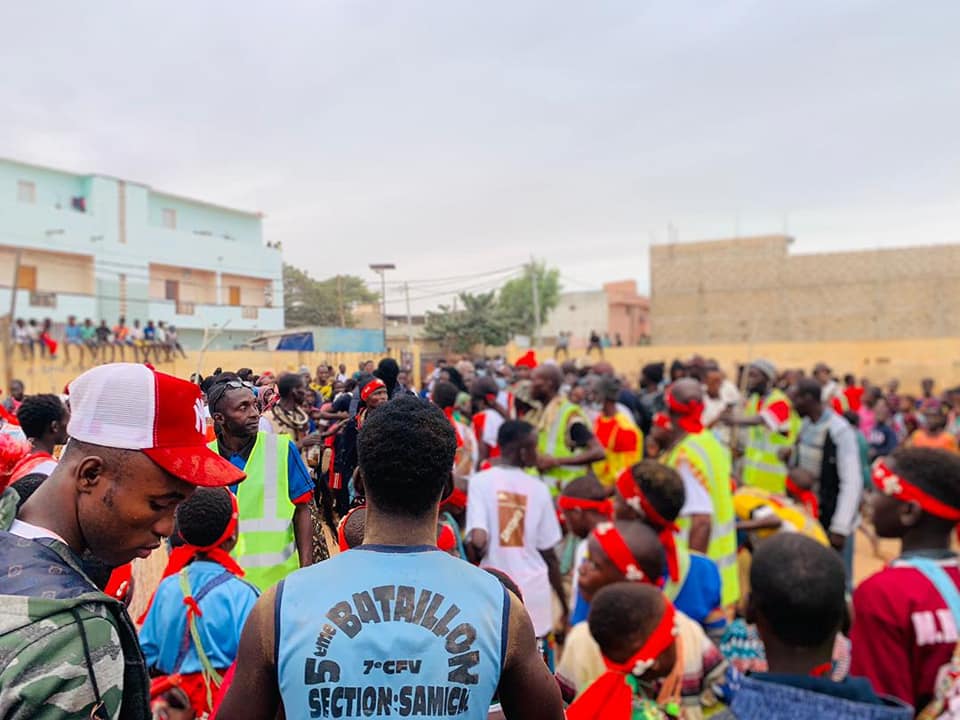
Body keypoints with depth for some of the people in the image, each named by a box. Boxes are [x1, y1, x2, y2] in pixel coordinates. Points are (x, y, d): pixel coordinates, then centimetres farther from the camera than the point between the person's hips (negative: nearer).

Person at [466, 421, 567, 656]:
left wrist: (475, 566, 3)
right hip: (534, 592, 1)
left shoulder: (480, 481, -8)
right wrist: (564, 603, 13)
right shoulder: (538, 488, -2)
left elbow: (478, 540, -20)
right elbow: (549, 554, 1)